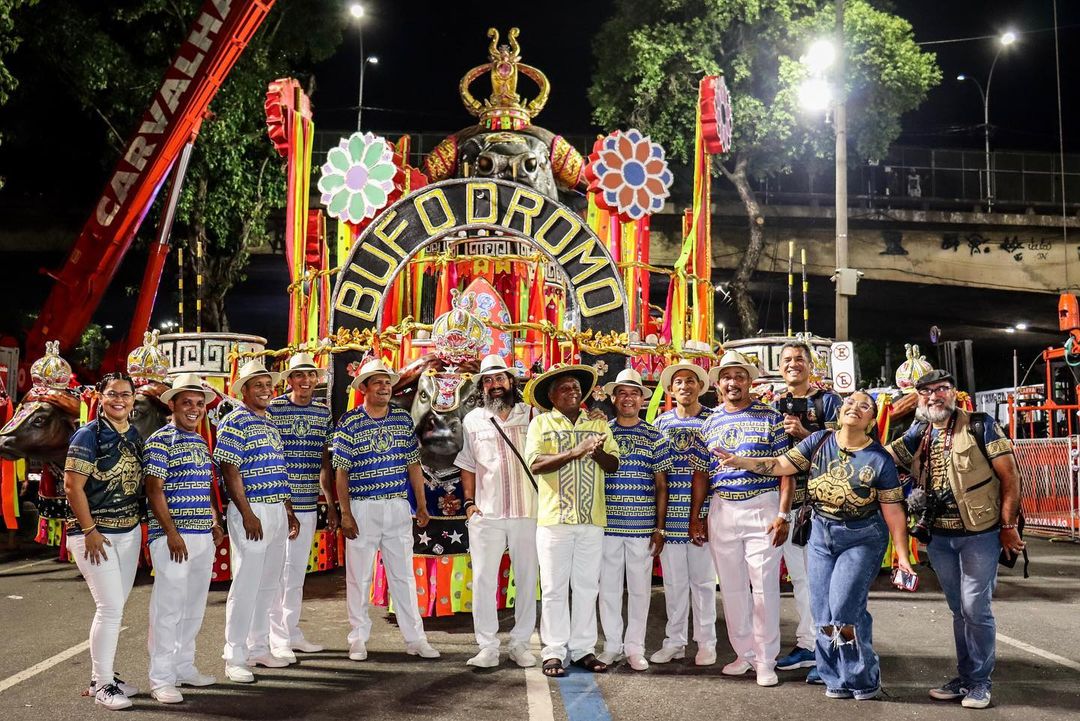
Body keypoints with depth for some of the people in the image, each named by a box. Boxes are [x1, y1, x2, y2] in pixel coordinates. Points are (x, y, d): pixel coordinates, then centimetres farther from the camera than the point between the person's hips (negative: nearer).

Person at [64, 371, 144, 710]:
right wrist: (90, 531, -16)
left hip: (129, 531, 7)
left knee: (114, 607, 12)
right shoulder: (89, 435, -11)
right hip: (94, 533, -7)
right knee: (111, 607, -8)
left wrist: (137, 523, 10)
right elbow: (72, 486, -14)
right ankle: (102, 685, 4)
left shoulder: (135, 436, 9)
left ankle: (102, 675, 24)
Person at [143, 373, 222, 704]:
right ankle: (161, 678, 2)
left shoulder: (201, 442, 16)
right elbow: (154, 490, -13)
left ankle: (184, 666, 25)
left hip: (203, 537, 8)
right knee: (168, 607, -5)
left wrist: (215, 524, 14)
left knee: (194, 607, 13)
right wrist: (172, 533, -18)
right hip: (173, 536, -8)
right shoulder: (160, 440, -8)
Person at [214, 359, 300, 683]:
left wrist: (289, 512, 19)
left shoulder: (270, 424, 18)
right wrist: (247, 514, -18)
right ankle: (235, 658, 1)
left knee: (269, 584, 13)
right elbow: (229, 471, -14)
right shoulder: (235, 422, -8)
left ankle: (259, 647, 23)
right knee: (246, 584, -6)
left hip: (277, 511, 8)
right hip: (252, 511, -8)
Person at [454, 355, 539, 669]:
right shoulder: (473, 420, 10)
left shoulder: (533, 415, 5)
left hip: (528, 513, 0)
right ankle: (488, 648, 8)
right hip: (486, 514, 1)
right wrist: (469, 502, 5)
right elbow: (468, 466, 15)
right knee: (483, 580, 0)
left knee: (527, 580, 6)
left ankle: (520, 644, 18)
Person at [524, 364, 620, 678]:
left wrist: (597, 452, -13)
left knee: (587, 586, 7)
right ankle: (554, 652, 6)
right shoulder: (541, 423, 4)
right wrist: (575, 453, -19)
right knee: (555, 588, 0)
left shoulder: (598, 425, 14)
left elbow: (613, 465, 9)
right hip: (555, 518, -3)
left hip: (591, 519, 3)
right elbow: (535, 463, -10)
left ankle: (584, 648, 15)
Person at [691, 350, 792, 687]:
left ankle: (765, 660, 5)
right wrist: (694, 517, 10)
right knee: (732, 587, 9)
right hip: (721, 510, 4)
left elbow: (785, 469, -4)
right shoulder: (710, 423, 11)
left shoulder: (770, 418, -1)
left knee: (764, 586, -4)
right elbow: (701, 473, 14)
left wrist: (783, 515, -11)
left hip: (762, 508, -4)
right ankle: (744, 653, 21)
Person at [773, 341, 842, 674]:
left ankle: (808, 641, 0)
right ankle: (810, 646, 14)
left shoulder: (827, 400, 2)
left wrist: (802, 433, -18)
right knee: (798, 575, 7)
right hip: (786, 497, 5)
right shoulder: (775, 406, 15)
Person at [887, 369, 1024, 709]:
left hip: (979, 533, -5)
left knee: (976, 608, -3)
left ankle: (979, 682, 10)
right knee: (959, 610, 14)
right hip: (939, 537, 5)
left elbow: (1009, 476, -9)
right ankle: (965, 677, 24)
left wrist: (1008, 526, -11)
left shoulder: (980, 425, -8)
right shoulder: (918, 434, 8)